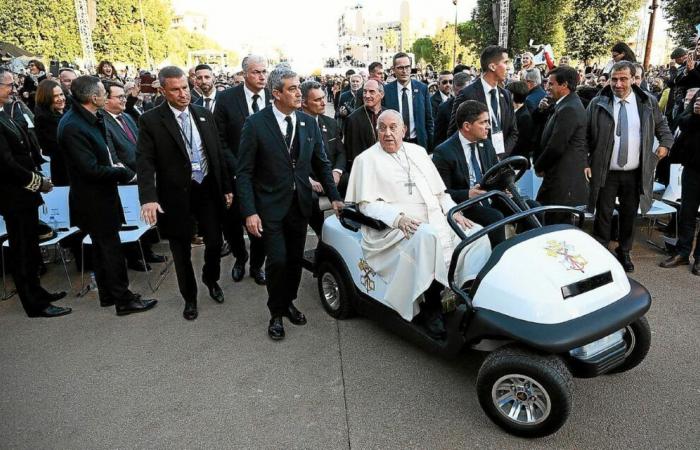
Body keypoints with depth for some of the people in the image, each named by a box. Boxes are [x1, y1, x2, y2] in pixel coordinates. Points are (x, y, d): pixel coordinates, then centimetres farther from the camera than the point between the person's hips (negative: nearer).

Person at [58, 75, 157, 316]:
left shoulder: (93, 118, 2)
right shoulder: (72, 127, -24)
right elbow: (92, 170, -25)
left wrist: (116, 164, -5)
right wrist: (125, 173, -14)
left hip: (100, 195, 9)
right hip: (92, 199, -9)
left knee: (103, 246, 18)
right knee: (111, 249, 0)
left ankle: (107, 294, 32)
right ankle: (123, 299, 12)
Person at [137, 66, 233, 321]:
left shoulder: (204, 115, 5)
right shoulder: (150, 120, -7)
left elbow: (218, 153, 9)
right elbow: (145, 161, -12)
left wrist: (226, 187, 8)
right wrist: (148, 197, -24)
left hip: (208, 189, 3)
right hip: (176, 195, -3)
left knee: (215, 243, 10)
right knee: (182, 251, 10)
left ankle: (211, 280, 40)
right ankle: (189, 297, 31)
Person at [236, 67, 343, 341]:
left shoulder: (309, 123, 2)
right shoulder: (256, 124, -11)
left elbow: (321, 164, 9)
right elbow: (244, 172, -10)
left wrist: (334, 197, 0)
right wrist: (250, 212, -16)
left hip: (300, 204, 4)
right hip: (270, 205, -4)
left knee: (295, 259, 11)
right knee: (278, 260, -7)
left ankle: (288, 302, 35)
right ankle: (276, 313, 16)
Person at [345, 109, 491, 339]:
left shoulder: (418, 151, 21)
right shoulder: (366, 159, 4)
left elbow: (440, 191, 22)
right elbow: (367, 204, -6)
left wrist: (454, 211, 2)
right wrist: (398, 218, -22)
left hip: (435, 221, 6)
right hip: (395, 228, -6)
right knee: (427, 236, -35)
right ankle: (432, 308, -26)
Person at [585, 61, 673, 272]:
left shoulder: (648, 102, 2)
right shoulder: (597, 104, -4)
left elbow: (661, 125, 19)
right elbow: (585, 136, -1)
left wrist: (665, 143, 5)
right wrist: (584, 162, -8)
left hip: (635, 173, 2)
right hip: (606, 173, -2)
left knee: (629, 215, 14)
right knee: (603, 215, 4)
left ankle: (624, 252, 31)